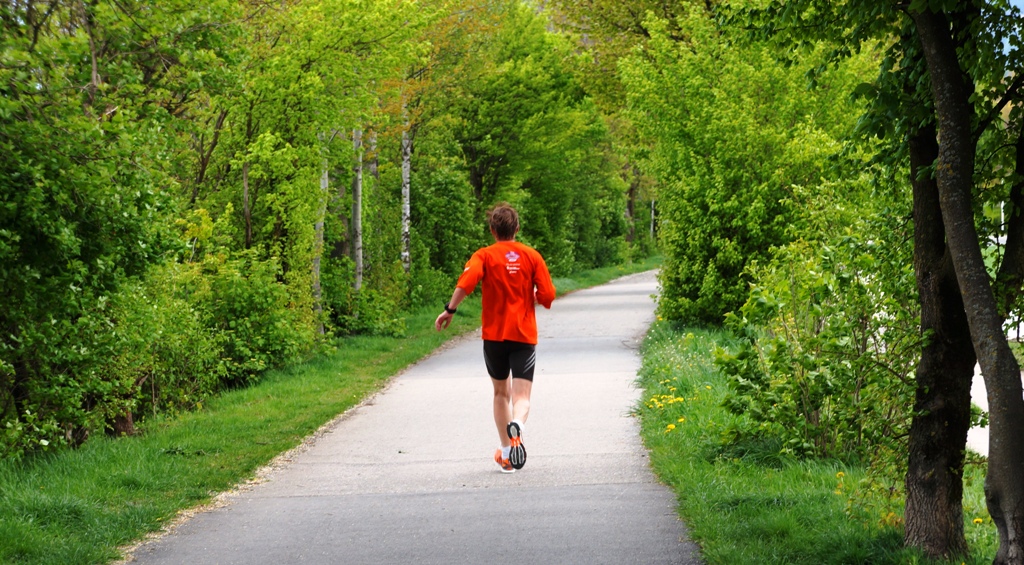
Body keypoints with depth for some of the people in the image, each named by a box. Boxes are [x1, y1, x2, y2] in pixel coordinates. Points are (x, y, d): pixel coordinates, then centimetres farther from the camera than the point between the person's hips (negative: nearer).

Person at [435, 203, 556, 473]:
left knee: (501, 392, 18)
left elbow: (466, 282, -21)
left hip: (494, 334, 0)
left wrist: (450, 310, -14)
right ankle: (516, 425, -40)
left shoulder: (484, 255, -1)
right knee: (522, 396, -5)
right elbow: (548, 296, 0)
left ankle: (506, 454, 22)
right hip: (525, 335, 0)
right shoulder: (532, 256, 3)